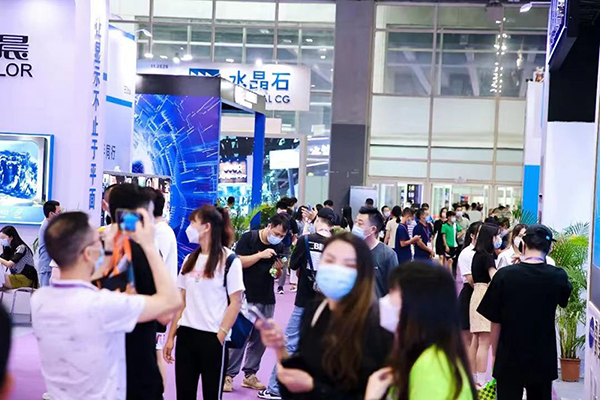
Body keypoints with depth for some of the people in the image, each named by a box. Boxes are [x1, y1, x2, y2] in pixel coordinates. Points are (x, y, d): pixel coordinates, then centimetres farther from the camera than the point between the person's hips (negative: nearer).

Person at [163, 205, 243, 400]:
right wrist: (171, 336, 8)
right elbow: (181, 301, 13)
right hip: (186, 335, 5)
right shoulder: (189, 259, 12)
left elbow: (235, 302, -8)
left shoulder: (229, 260, -5)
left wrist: (220, 336, -14)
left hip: (212, 337, -5)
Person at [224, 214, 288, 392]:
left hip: (267, 299, 5)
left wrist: (279, 269, -8)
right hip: (246, 297, -5)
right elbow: (238, 262, -14)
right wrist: (261, 255, -23)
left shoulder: (279, 247, 8)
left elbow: (277, 276, 14)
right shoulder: (248, 238, -6)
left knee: (260, 338, 6)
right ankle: (228, 375, 2)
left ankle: (250, 374, 17)